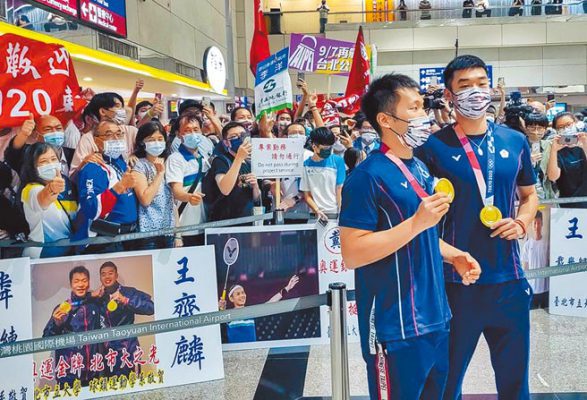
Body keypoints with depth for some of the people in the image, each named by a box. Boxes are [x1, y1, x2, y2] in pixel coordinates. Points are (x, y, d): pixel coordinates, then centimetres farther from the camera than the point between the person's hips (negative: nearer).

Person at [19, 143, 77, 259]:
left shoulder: (65, 182, 6)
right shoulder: (31, 189, -13)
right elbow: (41, 200, -38)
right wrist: (52, 189, -57)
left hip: (71, 247, 5)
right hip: (44, 252, -5)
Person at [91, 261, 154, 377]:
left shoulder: (128, 292, -5)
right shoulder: (98, 297, 8)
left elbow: (151, 307, -19)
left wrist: (125, 300, -28)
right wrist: (91, 296, -7)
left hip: (127, 351, -4)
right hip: (107, 352, 4)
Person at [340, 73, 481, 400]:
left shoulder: (420, 168, 10)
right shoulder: (368, 177, -17)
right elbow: (352, 254, -22)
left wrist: (453, 254, 5)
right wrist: (417, 222, -25)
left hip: (434, 318, 9)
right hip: (396, 328, -8)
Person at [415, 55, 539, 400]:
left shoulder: (515, 141, 5)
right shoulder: (434, 147, -8)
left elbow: (530, 194, 17)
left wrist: (522, 222, -3)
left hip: (509, 280, 4)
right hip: (455, 281, -3)